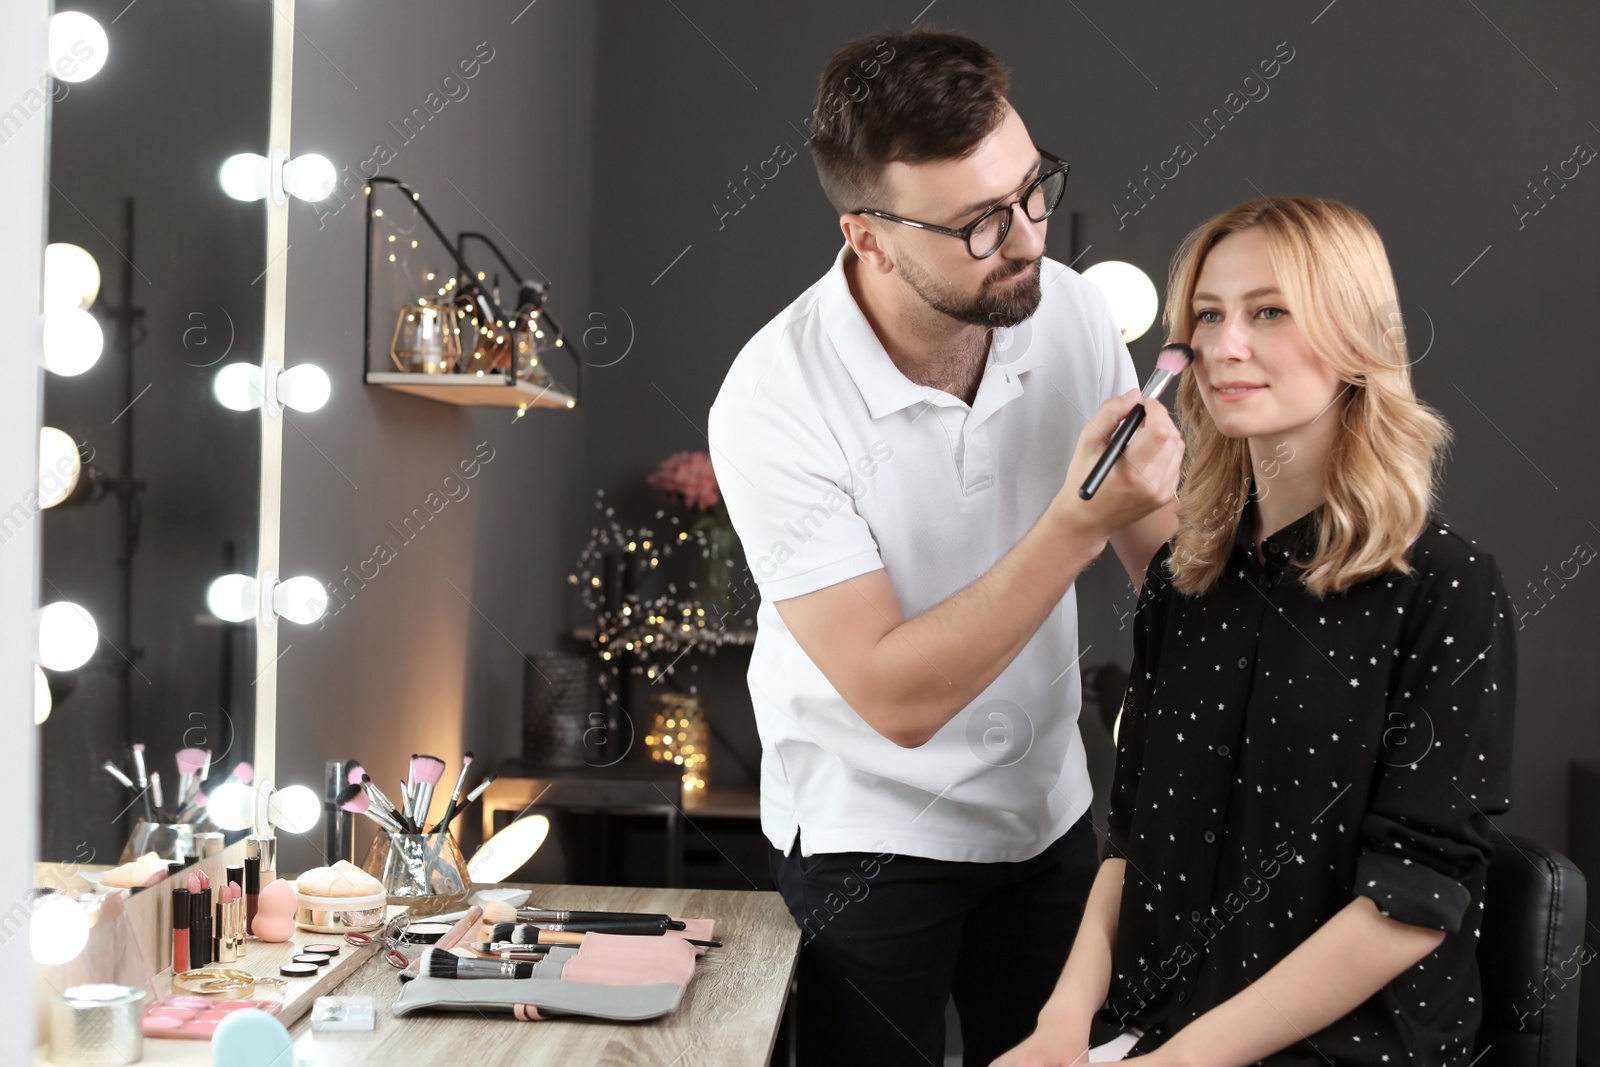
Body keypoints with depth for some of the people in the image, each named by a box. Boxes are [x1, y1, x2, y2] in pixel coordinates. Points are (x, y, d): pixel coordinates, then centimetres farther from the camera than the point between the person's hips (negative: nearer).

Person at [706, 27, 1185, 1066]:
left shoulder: (1070, 308, -12)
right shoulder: (775, 403, -26)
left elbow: (1170, 562, -1)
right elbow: (894, 697, -29)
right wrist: (1078, 525, -35)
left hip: (1050, 809, 5)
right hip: (871, 836, -4)